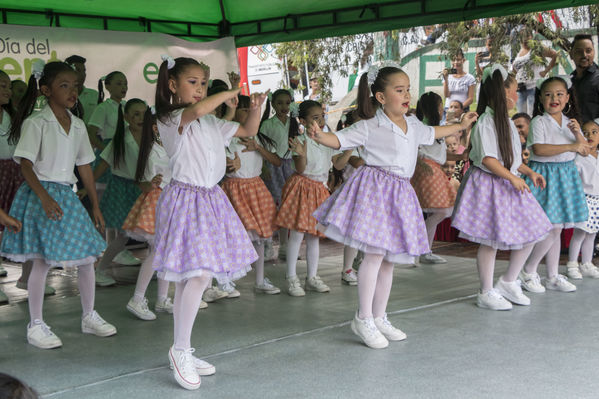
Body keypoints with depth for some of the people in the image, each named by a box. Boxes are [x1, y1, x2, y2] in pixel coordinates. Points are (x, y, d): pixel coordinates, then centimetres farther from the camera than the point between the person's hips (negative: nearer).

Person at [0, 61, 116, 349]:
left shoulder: (78, 125, 9)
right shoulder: (36, 123, -9)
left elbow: (85, 166, 13)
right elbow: (26, 165, -14)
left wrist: (95, 205, 11)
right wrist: (45, 197, -27)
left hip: (66, 195, 6)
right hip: (40, 194, -6)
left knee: (88, 255, 7)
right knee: (42, 261, -5)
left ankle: (89, 317, 24)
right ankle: (35, 326, 8)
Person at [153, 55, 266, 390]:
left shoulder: (212, 122, 16)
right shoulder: (170, 119, -9)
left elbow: (249, 131, 22)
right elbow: (196, 110, -31)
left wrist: (256, 108, 3)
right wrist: (229, 94, -16)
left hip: (211, 199, 8)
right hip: (187, 199, -8)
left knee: (190, 277, 10)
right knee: (199, 275, -16)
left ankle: (184, 352, 16)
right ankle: (180, 349, -4)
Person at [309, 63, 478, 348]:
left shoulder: (413, 126, 15)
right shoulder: (370, 127, -7)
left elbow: (432, 133, 34)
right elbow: (341, 139, -13)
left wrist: (461, 125, 46)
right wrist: (319, 136, -34)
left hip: (401, 193, 7)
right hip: (375, 188, -7)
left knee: (388, 258, 10)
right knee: (374, 253, -12)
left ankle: (379, 317, 20)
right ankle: (363, 318, -2)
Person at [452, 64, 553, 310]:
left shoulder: (507, 122, 14)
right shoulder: (485, 123, -15)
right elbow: (488, 159, -21)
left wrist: (529, 173, 13)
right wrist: (513, 178, -21)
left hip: (511, 185, 9)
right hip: (490, 184, -9)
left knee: (530, 234, 7)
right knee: (491, 241, -3)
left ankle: (508, 283, 22)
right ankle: (486, 293, 11)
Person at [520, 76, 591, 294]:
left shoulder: (570, 122, 11)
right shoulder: (539, 122, -9)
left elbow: (585, 151, 6)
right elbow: (539, 149, -25)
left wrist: (577, 134, -13)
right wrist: (570, 147, -22)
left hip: (565, 175, 7)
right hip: (545, 175, -7)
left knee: (556, 229, 11)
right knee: (552, 227, -11)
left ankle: (553, 276, 18)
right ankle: (528, 272, 4)